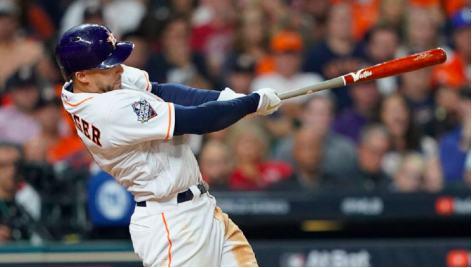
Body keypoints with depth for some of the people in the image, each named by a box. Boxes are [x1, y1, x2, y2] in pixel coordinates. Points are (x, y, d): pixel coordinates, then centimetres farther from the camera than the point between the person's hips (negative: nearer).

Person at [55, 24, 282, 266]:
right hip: (171, 225, -10)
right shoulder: (115, 109, -29)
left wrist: (223, 98, -12)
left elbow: (159, 91, 2)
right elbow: (195, 121, -24)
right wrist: (254, 102, -13)